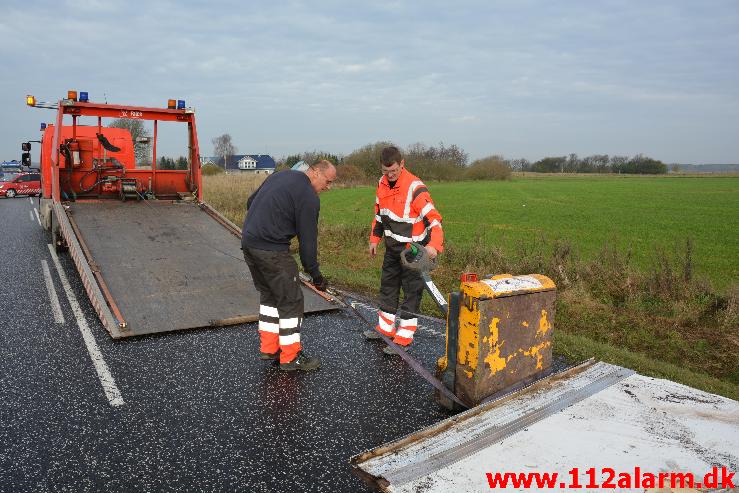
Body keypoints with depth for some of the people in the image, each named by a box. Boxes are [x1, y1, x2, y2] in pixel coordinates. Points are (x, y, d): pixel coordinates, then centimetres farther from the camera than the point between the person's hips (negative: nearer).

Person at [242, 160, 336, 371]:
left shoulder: (281, 175, 16)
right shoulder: (309, 197, -10)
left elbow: (251, 202, 22)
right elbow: (308, 239, -9)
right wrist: (315, 274, 1)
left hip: (248, 242, 9)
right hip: (272, 250, -9)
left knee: (269, 294, 20)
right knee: (290, 300, 1)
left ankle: (268, 348, 26)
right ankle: (291, 357, 8)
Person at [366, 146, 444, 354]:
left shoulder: (414, 188, -24)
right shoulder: (383, 183, 0)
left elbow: (434, 218, -27)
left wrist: (434, 245, -39)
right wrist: (374, 239, 15)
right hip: (392, 247, 8)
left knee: (411, 291, 1)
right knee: (388, 286, 17)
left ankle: (404, 338, 8)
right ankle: (385, 329, 33)